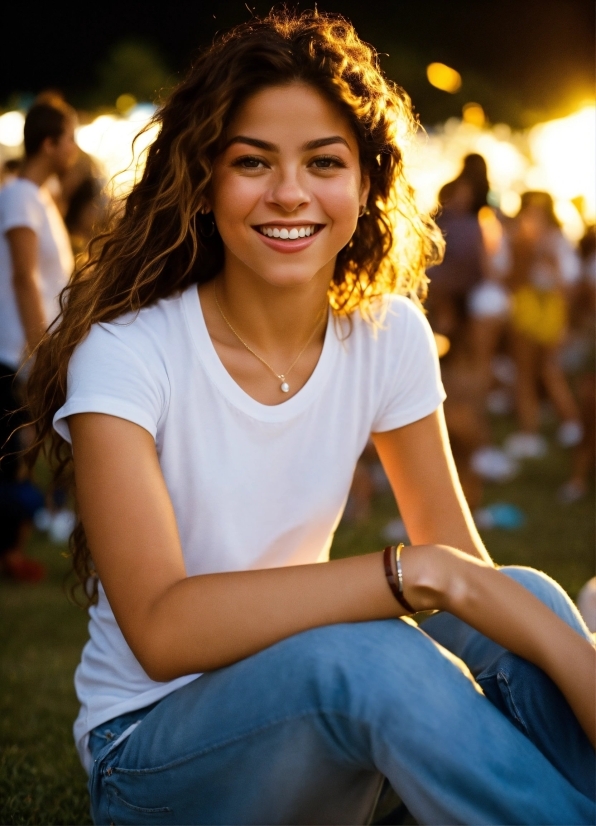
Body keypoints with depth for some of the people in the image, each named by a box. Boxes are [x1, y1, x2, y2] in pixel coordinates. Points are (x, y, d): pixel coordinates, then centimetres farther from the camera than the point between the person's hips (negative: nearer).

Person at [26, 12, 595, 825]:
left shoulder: (389, 334, -3)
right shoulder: (127, 354, -18)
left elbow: (464, 565, -3)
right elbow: (161, 628, -29)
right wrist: (413, 572, -35)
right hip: (152, 749, -4)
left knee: (527, 598, -24)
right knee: (360, 654, -35)